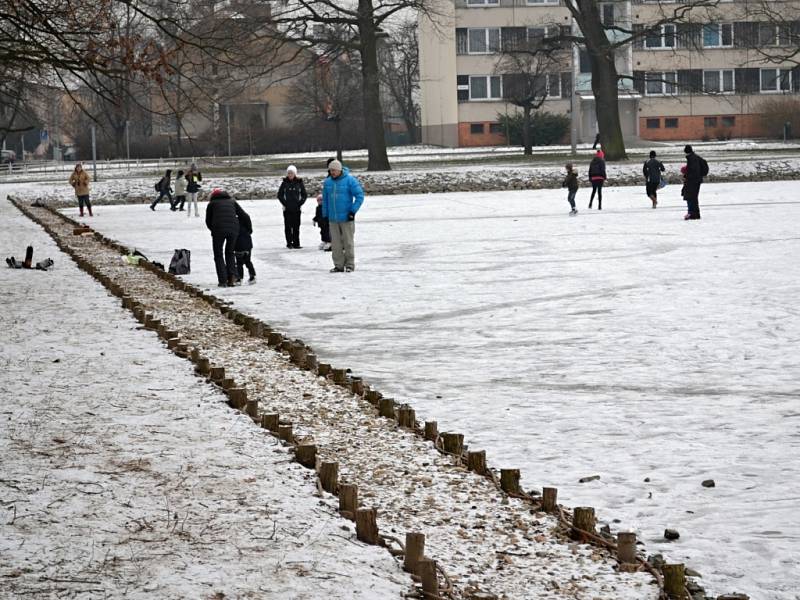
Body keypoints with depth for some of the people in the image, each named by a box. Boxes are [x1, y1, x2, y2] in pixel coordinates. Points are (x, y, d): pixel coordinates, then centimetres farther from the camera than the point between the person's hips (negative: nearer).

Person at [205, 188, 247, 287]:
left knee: (218, 255, 9)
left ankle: (223, 280, -1)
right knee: (230, 253, 20)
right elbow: (243, 215, 16)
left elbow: (208, 221, 17)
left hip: (218, 230, -2)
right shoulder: (232, 201, 24)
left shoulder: (212, 204, 19)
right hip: (234, 230, 2)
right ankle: (232, 277, 6)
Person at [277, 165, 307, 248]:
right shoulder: (284, 183, 2)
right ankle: (289, 243, 2)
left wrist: (300, 203, -3)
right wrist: (284, 203, -5)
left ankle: (296, 243, 6)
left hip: (296, 209, 1)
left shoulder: (299, 183, 3)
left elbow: (304, 195, 8)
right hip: (287, 209, -1)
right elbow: (279, 195, 6)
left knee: (296, 227, 2)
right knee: (288, 226, -2)